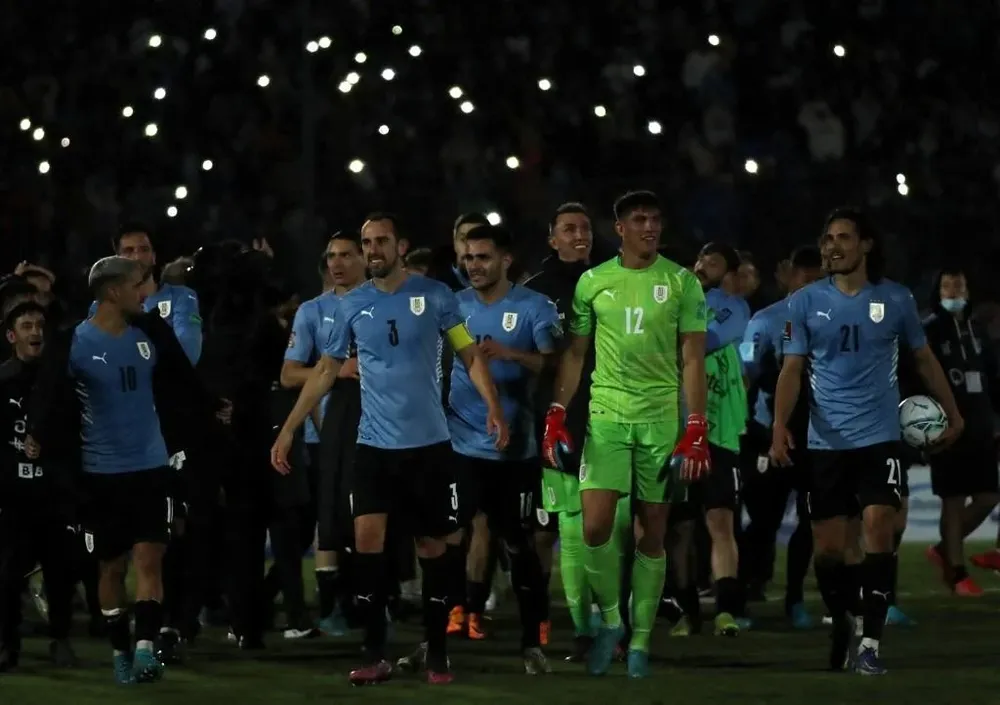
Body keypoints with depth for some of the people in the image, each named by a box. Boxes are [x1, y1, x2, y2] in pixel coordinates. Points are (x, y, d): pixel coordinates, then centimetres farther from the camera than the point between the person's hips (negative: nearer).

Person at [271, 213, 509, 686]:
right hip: (373, 443, 1)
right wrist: (288, 429, 6)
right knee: (367, 537, -11)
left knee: (432, 544, 5)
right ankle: (374, 655, -5)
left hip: (428, 442, -1)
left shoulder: (434, 295, -2)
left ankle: (436, 653, 15)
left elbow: (470, 354, 0)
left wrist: (494, 408, -15)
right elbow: (325, 370, 10)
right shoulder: (351, 306, 3)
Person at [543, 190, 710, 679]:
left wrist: (696, 430, -7)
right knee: (595, 527, -11)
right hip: (607, 414, 1)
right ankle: (609, 618, 10)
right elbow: (574, 354, 10)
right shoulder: (593, 282, 6)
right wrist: (556, 417, 2)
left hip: (662, 418, -1)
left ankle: (640, 639, 12)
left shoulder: (682, 283, 1)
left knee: (652, 533, 3)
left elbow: (693, 360, 0)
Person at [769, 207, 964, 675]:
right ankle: (843, 623, 27)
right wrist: (780, 427, -12)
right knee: (827, 548, 2)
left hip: (879, 438, -1)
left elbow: (924, 359, 15)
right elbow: (792, 369, 1)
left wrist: (952, 414, 15)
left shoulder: (895, 299, 2)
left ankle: (870, 643, -13)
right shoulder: (805, 302, 2)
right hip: (826, 442, 1)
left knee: (878, 531, -15)